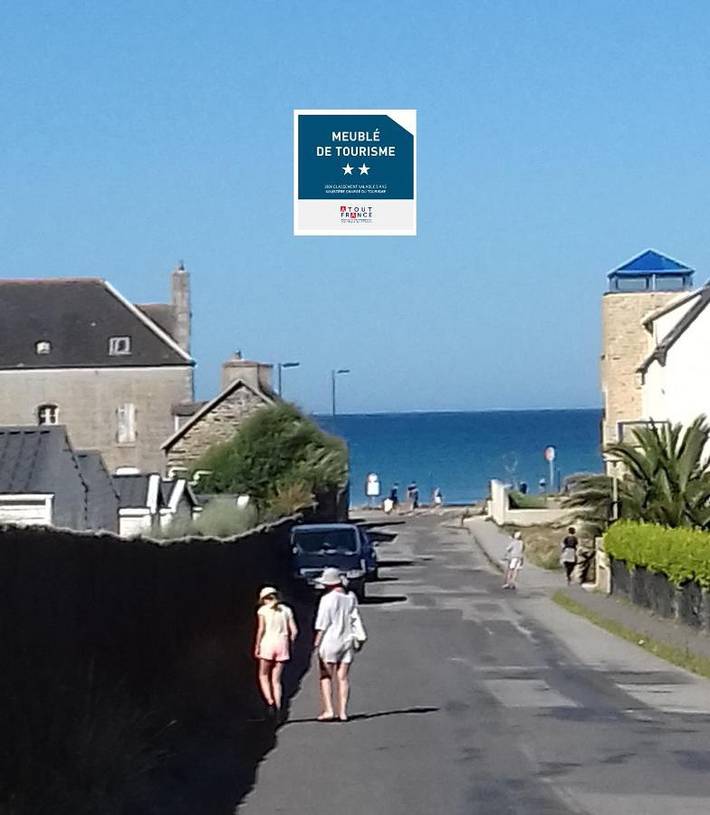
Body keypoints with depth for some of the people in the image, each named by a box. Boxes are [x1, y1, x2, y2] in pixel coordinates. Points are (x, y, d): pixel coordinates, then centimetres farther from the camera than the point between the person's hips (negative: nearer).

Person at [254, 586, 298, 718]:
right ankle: (278, 708, 1)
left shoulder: (263, 610, 1)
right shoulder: (286, 610, 11)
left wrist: (257, 647, -3)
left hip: (268, 642, -3)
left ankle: (270, 701, -12)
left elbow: (261, 630, -9)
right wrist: (289, 645, 13)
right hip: (282, 643, 3)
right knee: (276, 679, 9)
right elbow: (294, 631, 4)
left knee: (263, 676, 9)